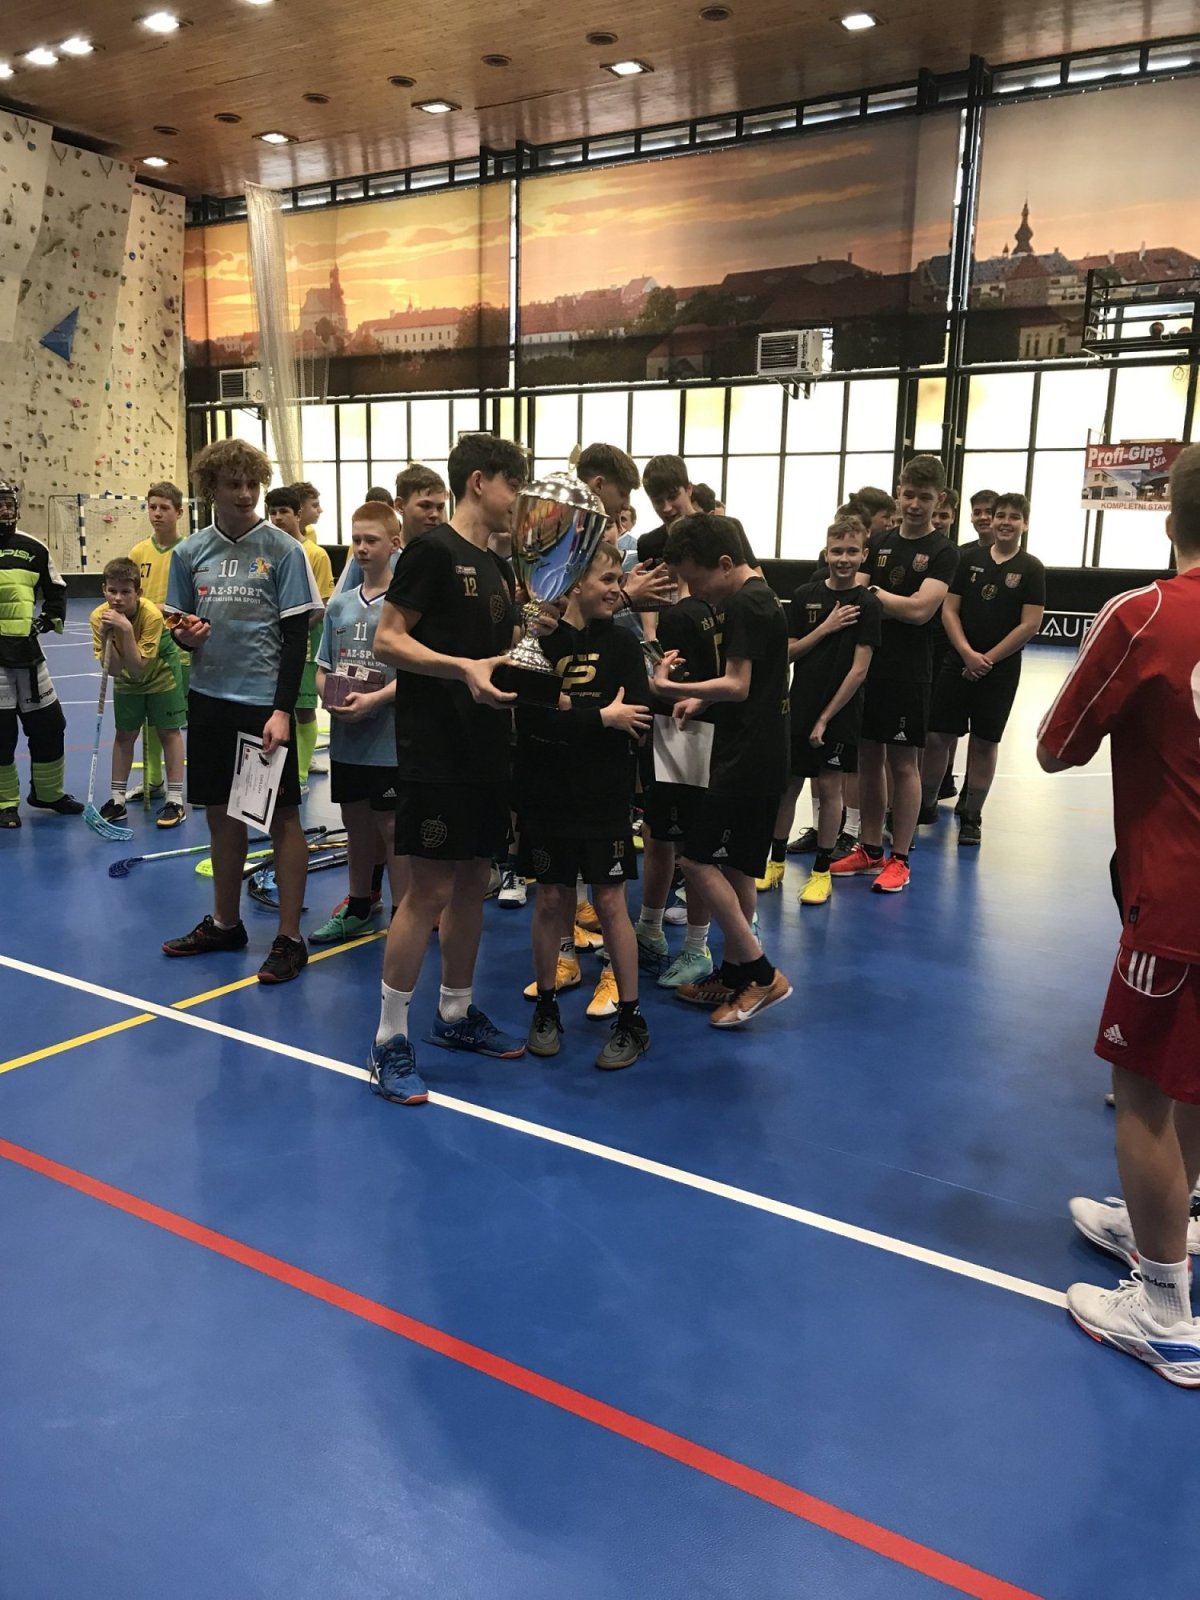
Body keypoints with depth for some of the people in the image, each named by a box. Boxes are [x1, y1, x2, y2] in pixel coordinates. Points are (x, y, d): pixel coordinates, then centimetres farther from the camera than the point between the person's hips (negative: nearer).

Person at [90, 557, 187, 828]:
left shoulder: (151, 615, -33)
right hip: (127, 680, 3)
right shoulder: (99, 617, -23)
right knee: (124, 734, 4)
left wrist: (126, 629, -45)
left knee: (168, 732, -3)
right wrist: (106, 636, -39)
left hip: (162, 674, -3)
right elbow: (113, 669, -25)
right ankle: (117, 799, 13)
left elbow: (138, 666, -36)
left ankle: (175, 801, 1)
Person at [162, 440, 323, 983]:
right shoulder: (189, 553, 7)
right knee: (221, 815, 14)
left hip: (265, 703, -4)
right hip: (209, 700, 5)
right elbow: (176, 623, 15)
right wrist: (184, 634, -10)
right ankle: (225, 923, 30)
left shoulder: (283, 550, -5)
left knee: (282, 817, 0)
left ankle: (289, 938, 10)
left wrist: (282, 711, -14)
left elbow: (296, 637, -8)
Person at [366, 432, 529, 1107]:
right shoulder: (433, 551, -9)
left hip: (487, 750, 8)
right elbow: (388, 640, -15)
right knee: (430, 889, -6)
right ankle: (390, 1041, 6)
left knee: (474, 882, 13)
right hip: (435, 749, -8)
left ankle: (456, 1014, 28)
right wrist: (464, 667, -26)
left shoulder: (495, 567, 16)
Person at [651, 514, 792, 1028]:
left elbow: (738, 685, -23)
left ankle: (761, 974, -2)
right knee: (734, 866, 14)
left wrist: (671, 689, -29)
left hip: (748, 759, -10)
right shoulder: (758, 598, 16)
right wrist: (702, 699, 10)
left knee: (699, 858, -8)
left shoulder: (743, 606, -16)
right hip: (755, 755, 10)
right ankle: (733, 975, 22)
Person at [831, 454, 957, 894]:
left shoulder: (942, 553, -5)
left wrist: (873, 593, -8)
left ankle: (899, 859, 11)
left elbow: (919, 609, -17)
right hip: (867, 665, 5)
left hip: (908, 673, -5)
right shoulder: (877, 543, 9)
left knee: (902, 764, 1)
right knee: (868, 759, 10)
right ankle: (869, 850, 22)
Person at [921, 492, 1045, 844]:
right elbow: (949, 610, 1)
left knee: (984, 743, 5)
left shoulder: (1031, 568, -2)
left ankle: (972, 817, 16)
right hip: (958, 663, 2)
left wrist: (988, 659, -11)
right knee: (938, 736, 1)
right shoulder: (968, 560, 5)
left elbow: (1030, 624, -7)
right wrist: (967, 653, -12)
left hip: (1001, 669, -2)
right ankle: (926, 804, 20)